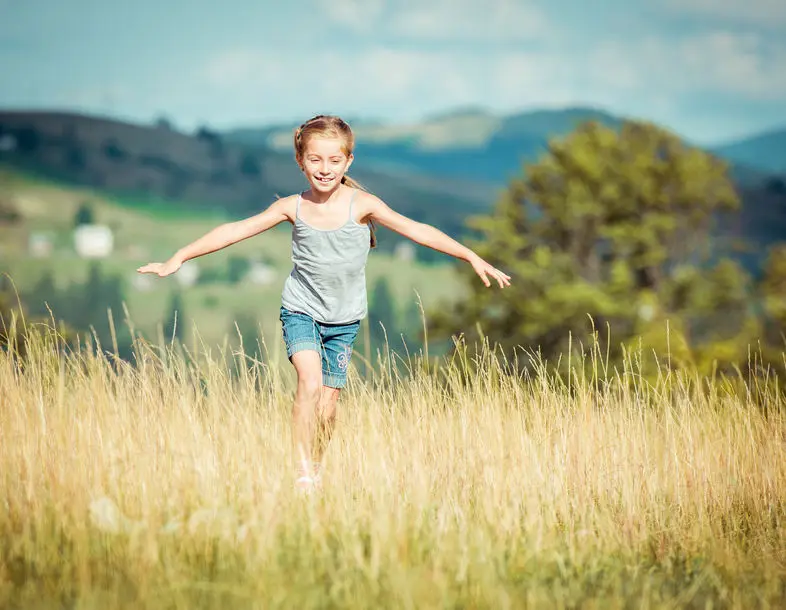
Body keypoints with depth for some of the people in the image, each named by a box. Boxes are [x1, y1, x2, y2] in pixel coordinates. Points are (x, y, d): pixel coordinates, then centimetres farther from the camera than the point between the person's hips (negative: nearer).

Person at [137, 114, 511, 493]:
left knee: (328, 404, 3)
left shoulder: (361, 204, -11)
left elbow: (416, 231, -10)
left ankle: (316, 470, 26)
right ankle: (301, 472, -21)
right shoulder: (293, 207, -8)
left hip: (344, 319, 1)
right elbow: (235, 231, -5)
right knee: (310, 383, -24)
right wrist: (178, 259, -6)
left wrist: (472, 258, -12)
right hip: (301, 310, -1)